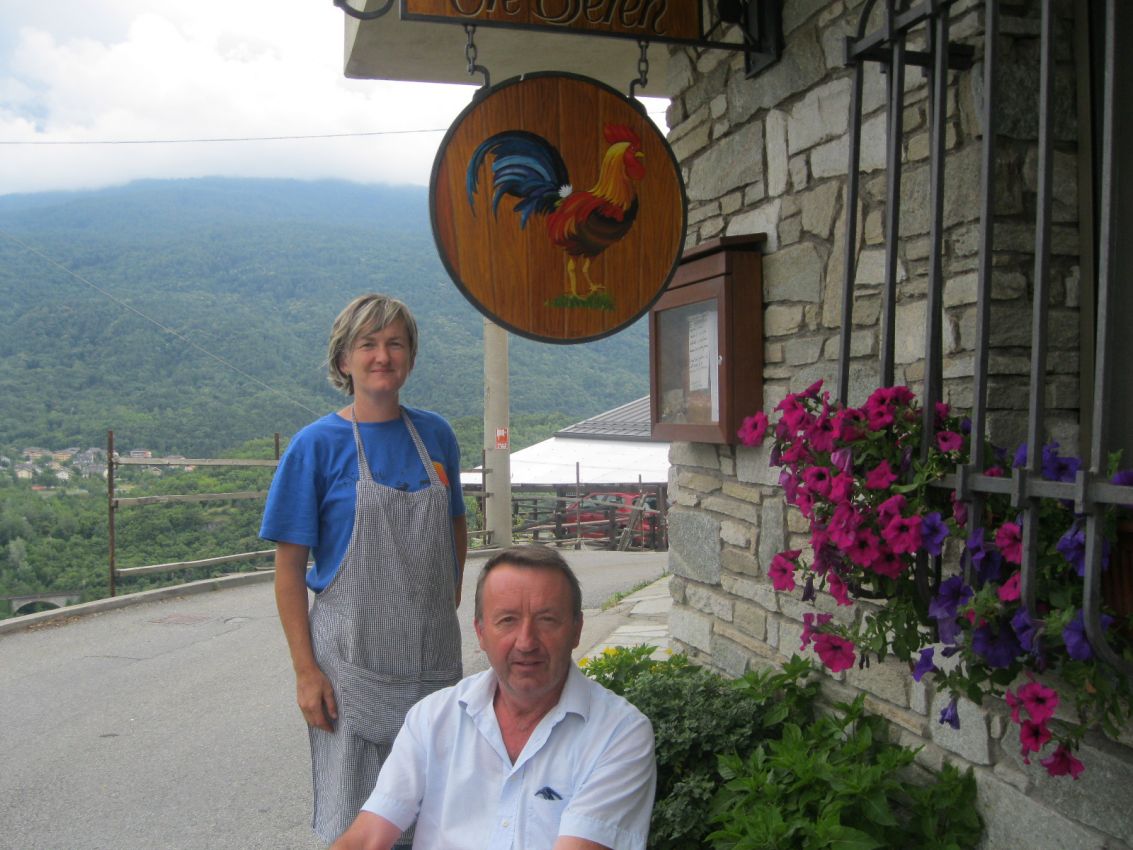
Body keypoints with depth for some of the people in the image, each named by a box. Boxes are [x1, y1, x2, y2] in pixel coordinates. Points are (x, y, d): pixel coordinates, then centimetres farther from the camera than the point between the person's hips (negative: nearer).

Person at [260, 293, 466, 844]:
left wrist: (451, 596, 9)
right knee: (352, 820, 5)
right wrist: (306, 671, -12)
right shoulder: (317, 445, -7)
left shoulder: (435, 435, 5)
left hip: (433, 655, 4)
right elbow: (289, 567, -7)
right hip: (352, 659, -4)